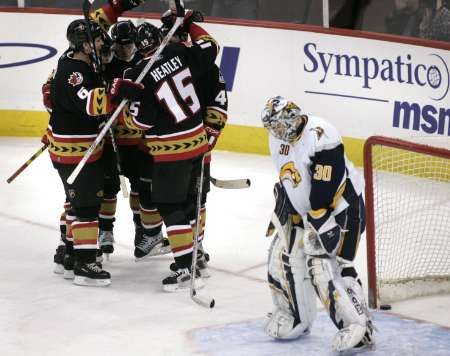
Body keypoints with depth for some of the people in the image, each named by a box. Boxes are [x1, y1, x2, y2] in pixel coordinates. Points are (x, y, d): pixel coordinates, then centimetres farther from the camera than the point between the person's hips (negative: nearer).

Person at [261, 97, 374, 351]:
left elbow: (324, 189, -29)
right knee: (284, 256, 6)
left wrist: (319, 223, -28)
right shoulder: (278, 139, 3)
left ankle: (360, 327, -14)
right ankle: (296, 318, 25)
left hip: (341, 205, -9)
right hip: (303, 208, 9)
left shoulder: (320, 137, -27)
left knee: (324, 264, -19)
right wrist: (282, 207, 19)